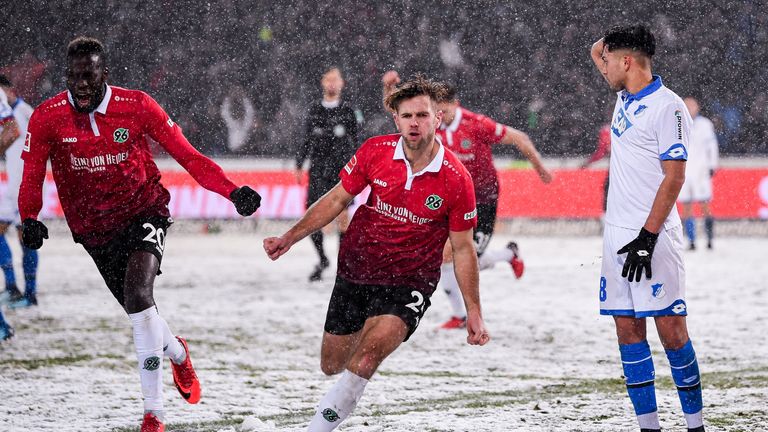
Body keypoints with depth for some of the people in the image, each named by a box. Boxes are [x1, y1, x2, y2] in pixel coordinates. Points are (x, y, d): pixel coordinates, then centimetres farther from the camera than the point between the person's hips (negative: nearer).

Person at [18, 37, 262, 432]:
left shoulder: (136, 106, -12)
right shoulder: (47, 118, -9)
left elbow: (186, 156, -7)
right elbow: (32, 178, -4)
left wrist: (232, 191, -18)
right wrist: (30, 219, -24)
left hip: (143, 214, -3)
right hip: (95, 232, 3)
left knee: (138, 297, -25)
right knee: (140, 313, 11)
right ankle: (177, 353, 49)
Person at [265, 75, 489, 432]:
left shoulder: (456, 180, -13)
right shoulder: (375, 152, -8)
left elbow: (462, 248, -2)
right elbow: (338, 199, 5)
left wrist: (473, 312, -2)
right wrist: (290, 238, -4)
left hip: (408, 285, -4)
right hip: (355, 272, 4)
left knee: (366, 357, -28)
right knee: (332, 365, 15)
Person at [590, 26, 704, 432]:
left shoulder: (667, 106, -11)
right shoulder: (626, 98, 13)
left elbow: (674, 177, -15)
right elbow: (595, 51, 31)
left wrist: (647, 237, -19)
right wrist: (612, 37, 10)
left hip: (652, 237, -8)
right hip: (617, 233, 8)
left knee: (671, 329, -8)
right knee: (628, 330, 4)